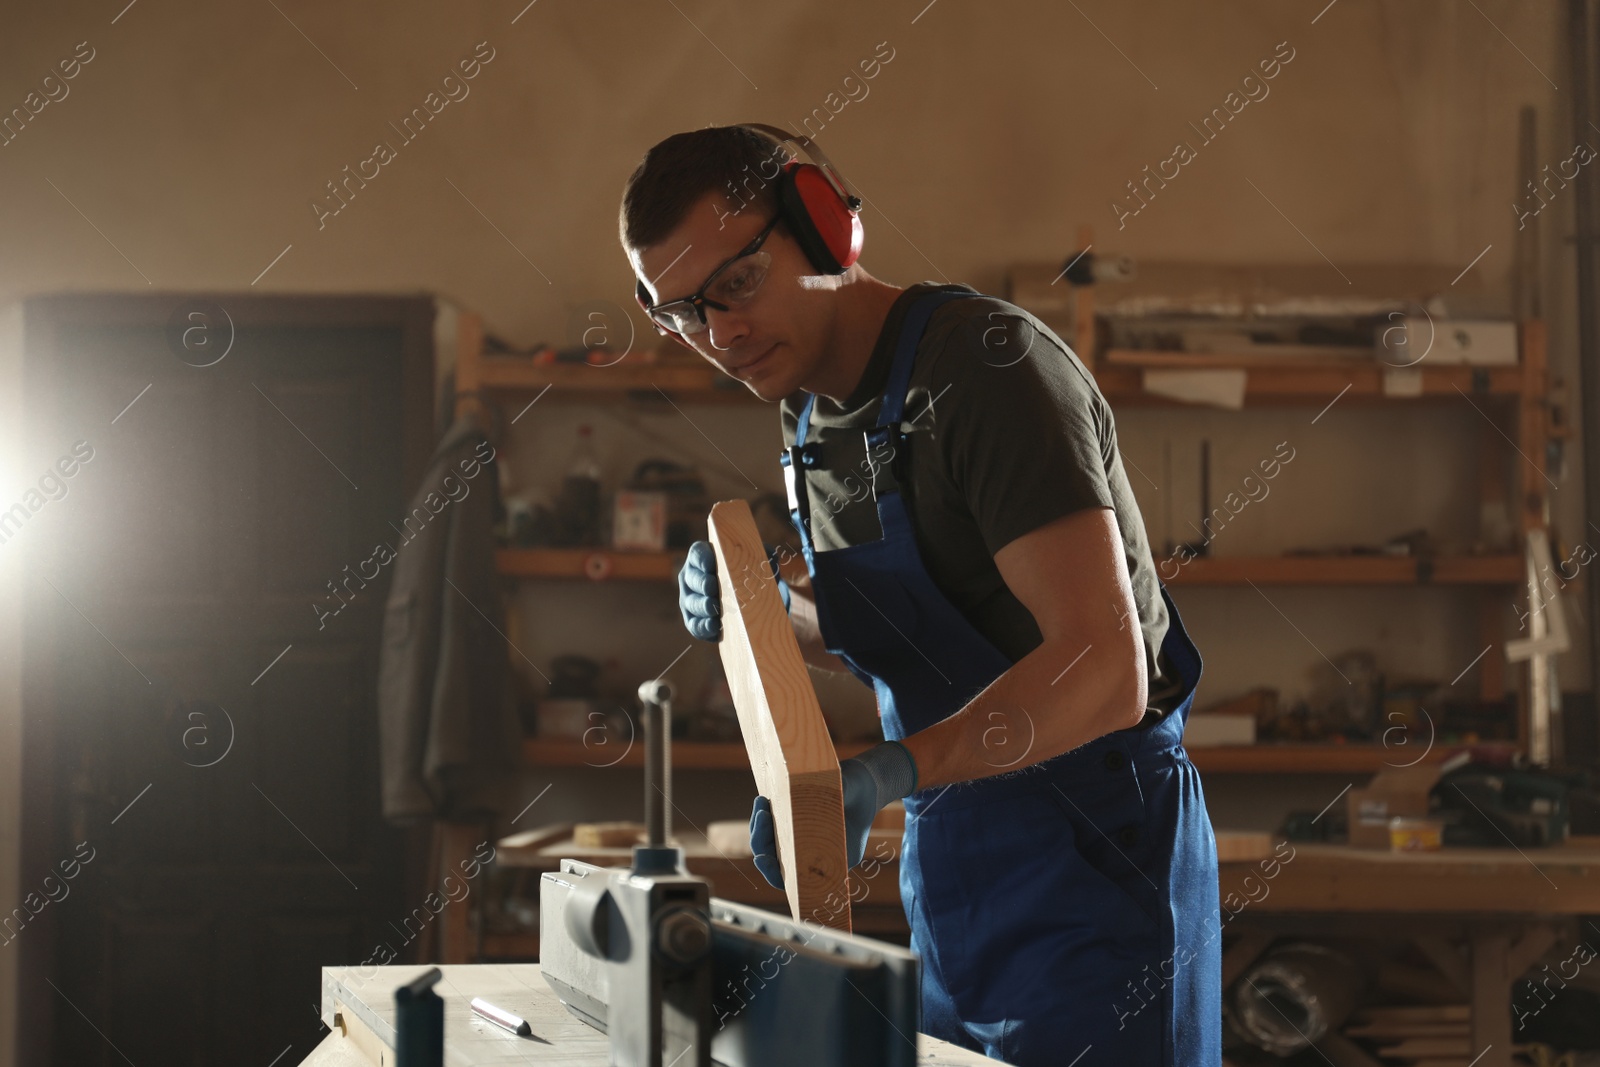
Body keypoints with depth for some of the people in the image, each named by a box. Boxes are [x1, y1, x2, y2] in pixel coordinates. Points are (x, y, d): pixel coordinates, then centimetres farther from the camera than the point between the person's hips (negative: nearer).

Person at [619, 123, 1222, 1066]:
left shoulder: (988, 366, -19)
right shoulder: (815, 411, 8)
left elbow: (1102, 669, -28)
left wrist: (889, 769, -37)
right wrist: (774, 615, 2)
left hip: (1093, 850, -8)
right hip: (950, 851, 8)